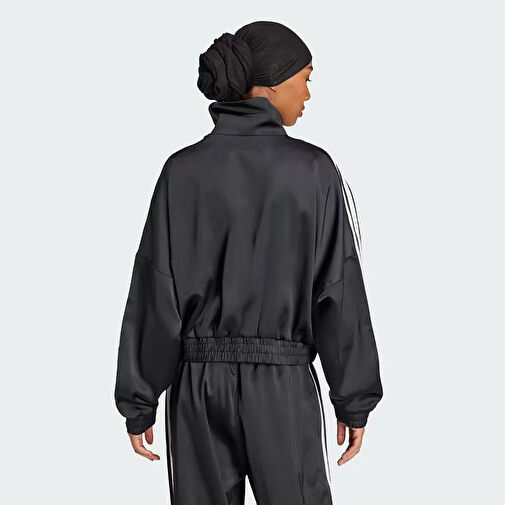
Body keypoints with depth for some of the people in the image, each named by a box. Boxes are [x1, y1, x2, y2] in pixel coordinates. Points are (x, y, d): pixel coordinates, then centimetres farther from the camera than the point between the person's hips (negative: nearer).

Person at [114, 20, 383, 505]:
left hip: (201, 382, 2)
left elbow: (155, 292, -5)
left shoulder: (183, 169, -4)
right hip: (282, 386, -2)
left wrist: (138, 402, 4)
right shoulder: (313, 169, -8)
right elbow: (340, 292, -8)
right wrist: (355, 401, 1)